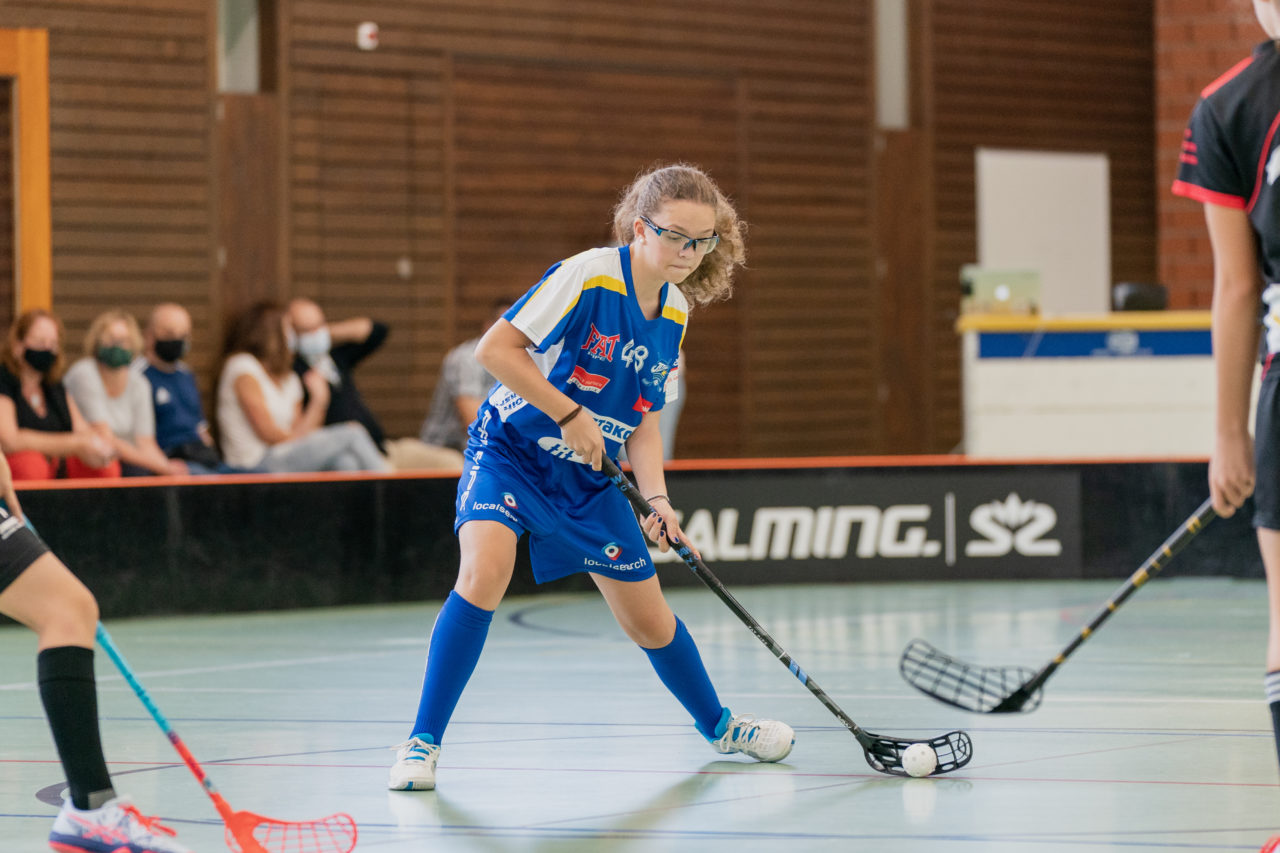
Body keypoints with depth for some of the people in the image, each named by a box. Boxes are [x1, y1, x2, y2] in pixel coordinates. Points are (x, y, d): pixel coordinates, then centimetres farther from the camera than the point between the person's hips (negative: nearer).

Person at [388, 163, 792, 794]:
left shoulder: (674, 314, 3)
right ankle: (422, 743, -22)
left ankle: (718, 725, 37)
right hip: (510, 451, -6)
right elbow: (495, 348, -21)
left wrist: (657, 499, -6)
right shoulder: (588, 276, -19)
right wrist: (568, 413, -22)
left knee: (649, 619, 11)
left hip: (588, 480, 6)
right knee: (484, 574, -30)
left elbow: (642, 421, 9)